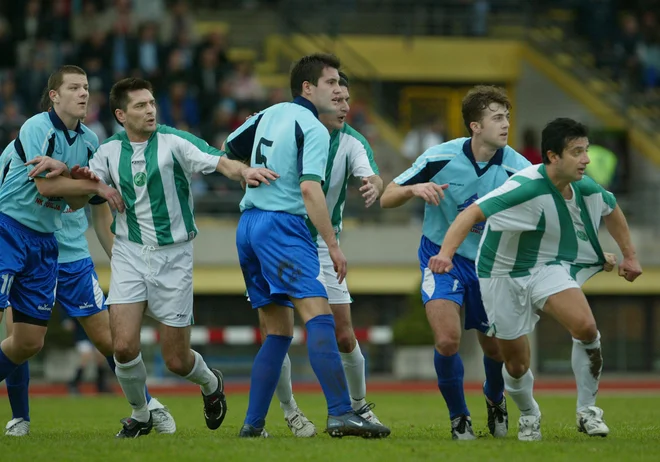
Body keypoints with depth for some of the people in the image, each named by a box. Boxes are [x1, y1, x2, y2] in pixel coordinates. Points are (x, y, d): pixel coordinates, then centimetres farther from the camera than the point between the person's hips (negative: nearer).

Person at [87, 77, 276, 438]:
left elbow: (220, 162, -20)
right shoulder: (109, 151, 2)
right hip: (129, 253, 2)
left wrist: (244, 172, -41)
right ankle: (140, 415, 14)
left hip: (173, 255, -2)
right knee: (124, 346, -13)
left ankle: (210, 383, 38)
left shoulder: (174, 142, -9)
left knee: (176, 360, 1)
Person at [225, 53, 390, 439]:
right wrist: (333, 244, -16)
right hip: (282, 224, -9)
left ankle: (253, 423, 8)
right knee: (319, 316, -18)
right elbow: (310, 189, -18)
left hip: (248, 223, 9)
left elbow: (230, 150, 26)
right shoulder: (314, 129, -8)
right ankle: (341, 413, -31)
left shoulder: (270, 115, 15)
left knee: (279, 331, 13)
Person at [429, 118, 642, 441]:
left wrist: (630, 256, 20)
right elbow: (473, 213, -38)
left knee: (586, 327, -24)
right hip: (504, 276, -4)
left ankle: (587, 410, -6)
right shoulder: (526, 188, -30)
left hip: (548, 267, 4)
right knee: (516, 366, 4)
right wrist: (446, 252, -53)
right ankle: (529, 416, 38)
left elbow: (612, 211, 16)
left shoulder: (586, 188, -8)